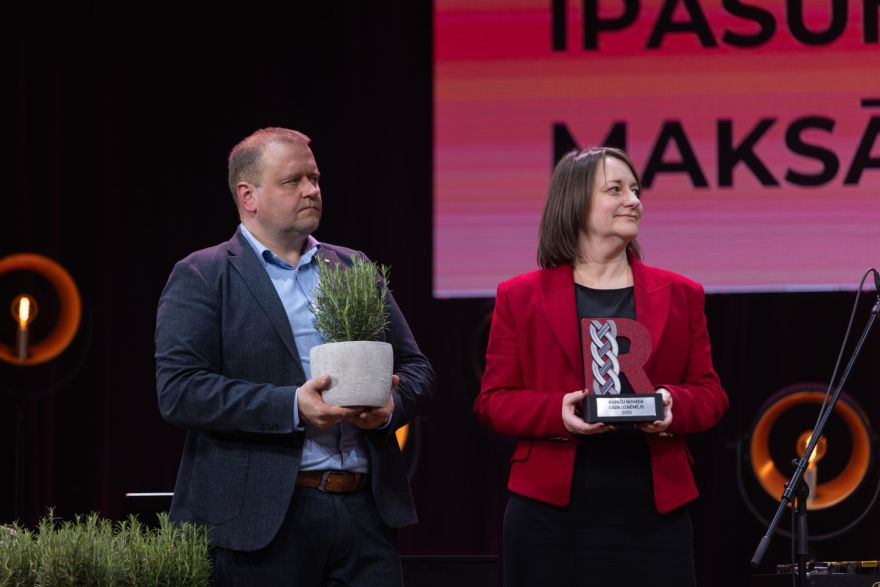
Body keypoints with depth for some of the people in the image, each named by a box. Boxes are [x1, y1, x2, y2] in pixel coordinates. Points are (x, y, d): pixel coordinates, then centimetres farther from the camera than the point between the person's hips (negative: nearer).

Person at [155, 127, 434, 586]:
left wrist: (391, 404, -6)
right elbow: (178, 391, -10)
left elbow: (415, 367, 18)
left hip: (366, 510, 4)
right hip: (262, 519, -4)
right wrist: (292, 407, -18)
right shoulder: (201, 278, 1)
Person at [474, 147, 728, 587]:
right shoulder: (521, 298, 7)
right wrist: (557, 413, -15)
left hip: (652, 513, 2)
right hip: (552, 514, -1)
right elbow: (493, 401, 5)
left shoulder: (679, 296, 13)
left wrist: (673, 404, -11)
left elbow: (710, 394, 12)